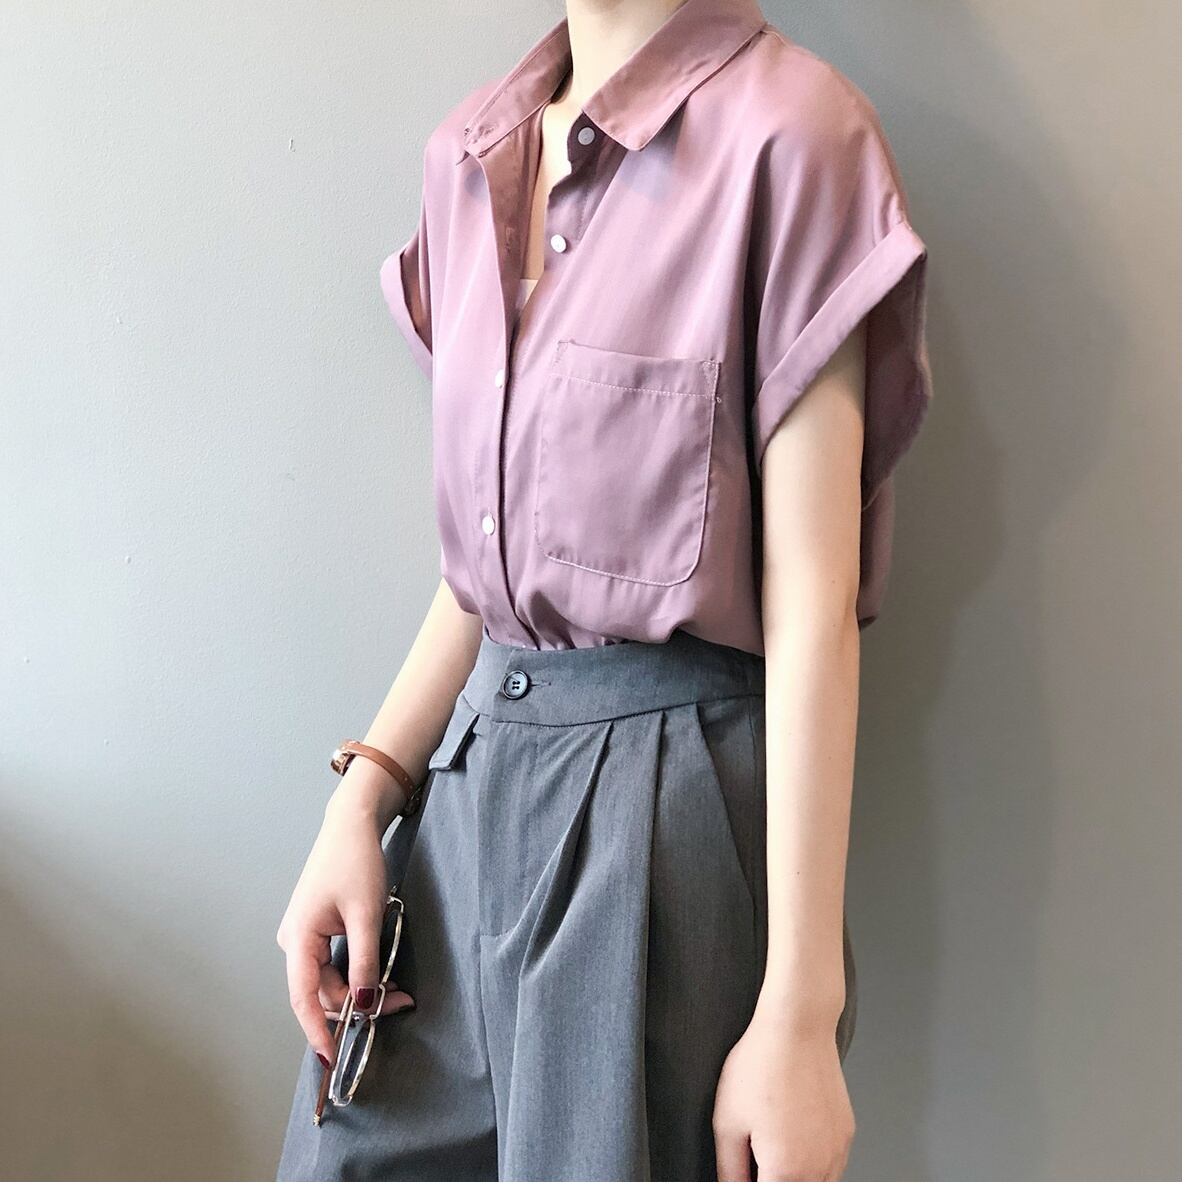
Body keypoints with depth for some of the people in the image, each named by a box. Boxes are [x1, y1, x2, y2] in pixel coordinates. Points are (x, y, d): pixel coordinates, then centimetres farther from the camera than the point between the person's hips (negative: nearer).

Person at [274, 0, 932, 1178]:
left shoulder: (786, 131, -12)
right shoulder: (471, 149, 8)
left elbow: (811, 598, -14)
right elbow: (487, 559, 12)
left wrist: (802, 1009, -14)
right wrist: (362, 803, 3)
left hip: (670, 803, -6)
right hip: (470, 775, 6)